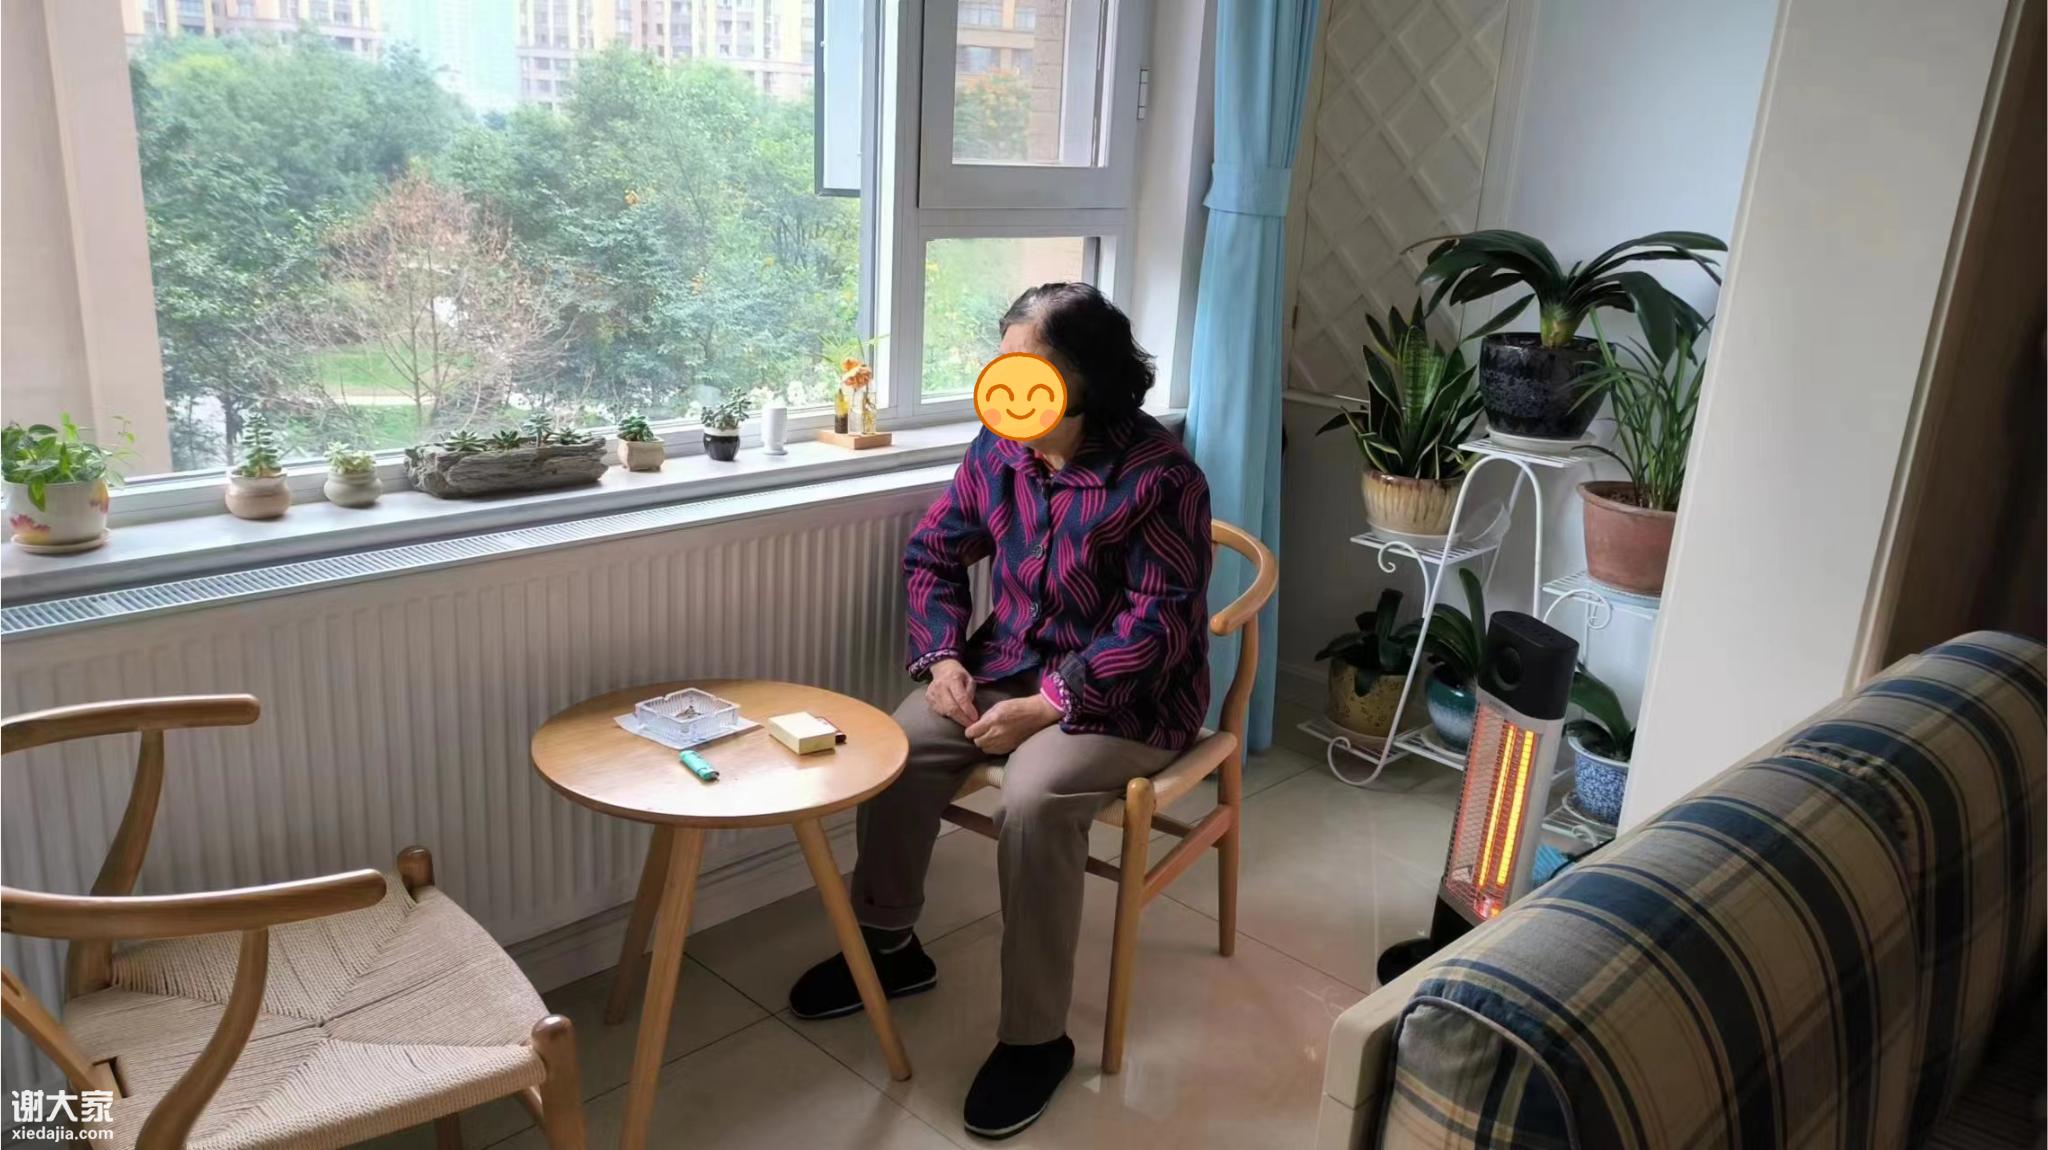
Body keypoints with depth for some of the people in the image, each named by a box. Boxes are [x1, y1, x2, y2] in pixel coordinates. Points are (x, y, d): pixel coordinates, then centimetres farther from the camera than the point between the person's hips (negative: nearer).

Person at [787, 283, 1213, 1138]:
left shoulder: (1159, 477, -21)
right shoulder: (997, 450, -2)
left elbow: (1159, 622, -22)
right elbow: (933, 554, 9)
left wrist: (1049, 706, -25)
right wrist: (942, 657, -7)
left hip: (1125, 697, -6)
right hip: (1009, 666, 7)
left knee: (1032, 800, -31)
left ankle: (1036, 1037, -13)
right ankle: (888, 946, 13)